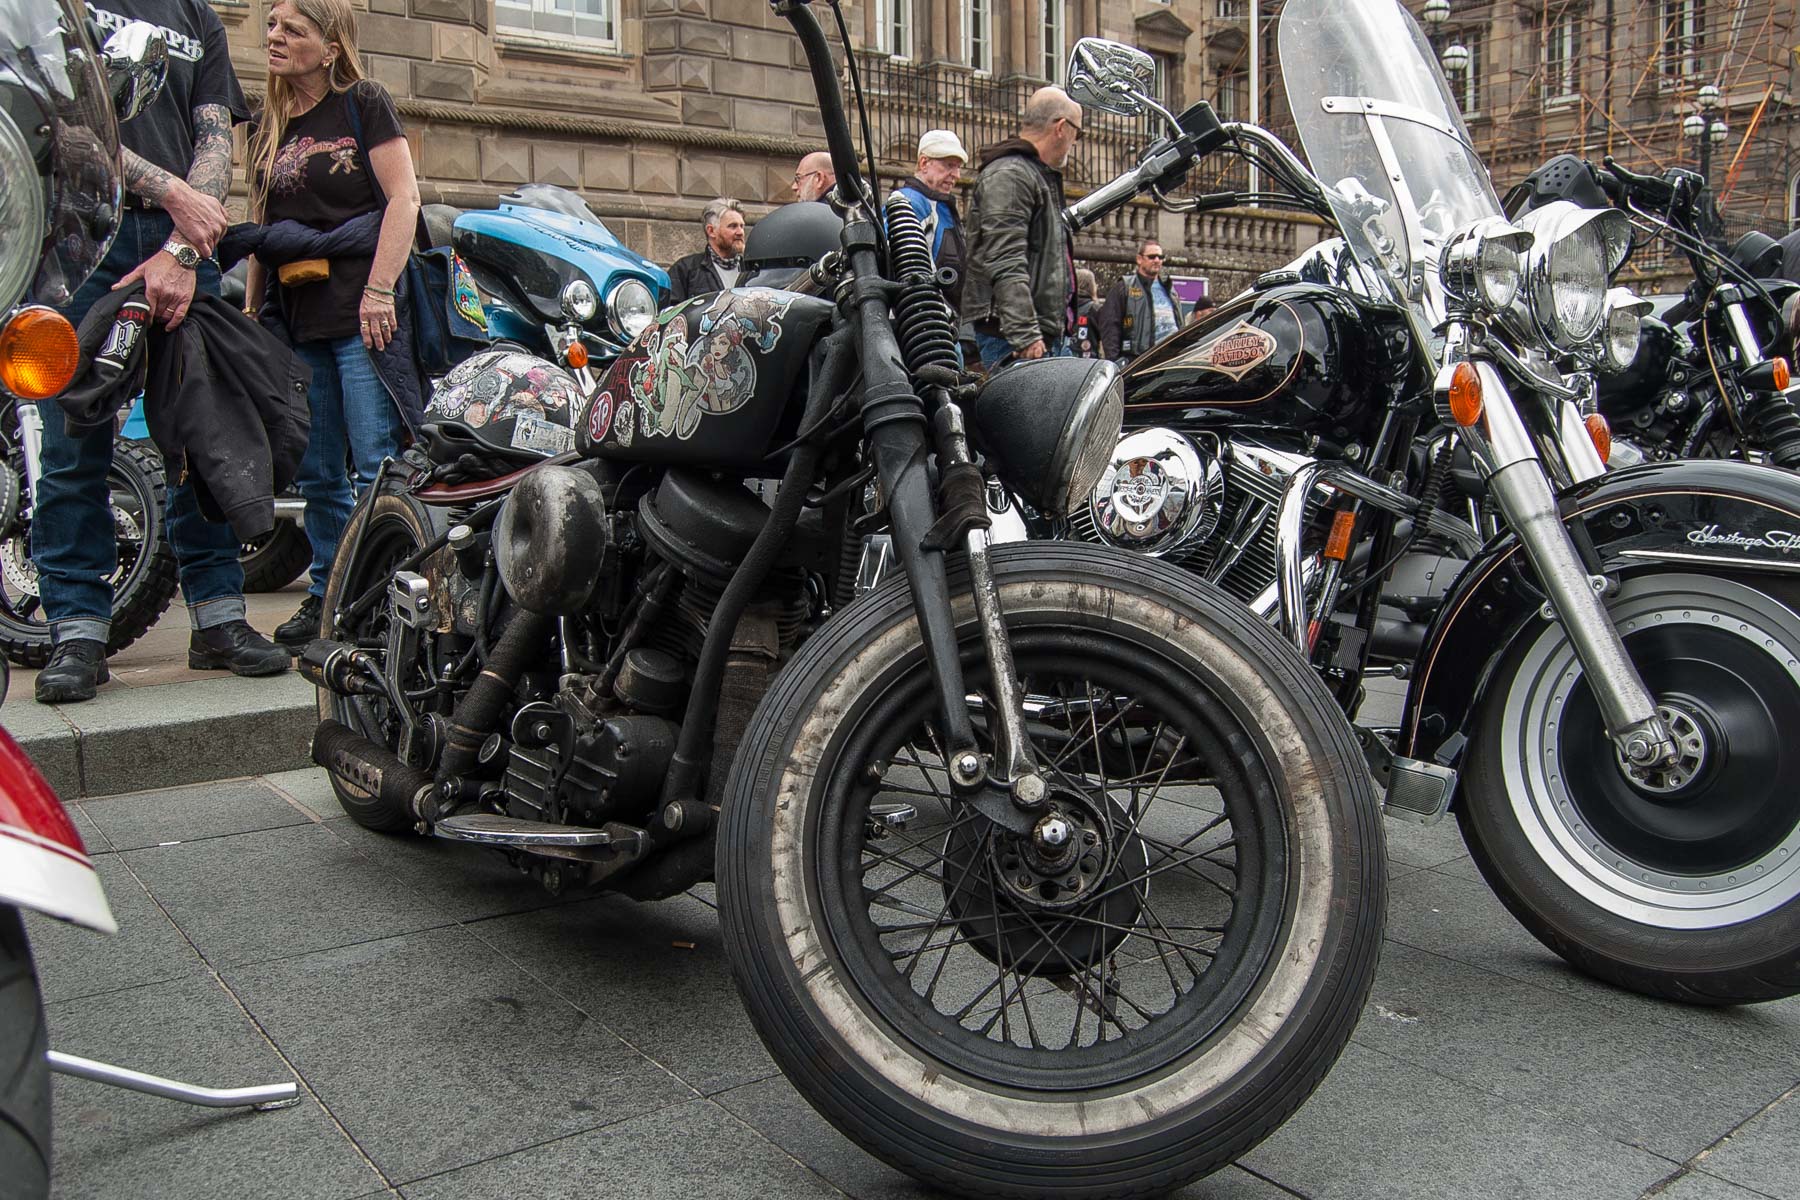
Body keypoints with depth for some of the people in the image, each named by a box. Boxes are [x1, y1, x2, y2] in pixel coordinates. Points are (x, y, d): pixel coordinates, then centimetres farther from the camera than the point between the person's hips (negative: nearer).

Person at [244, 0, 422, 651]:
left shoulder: (363, 102, 2)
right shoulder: (269, 124, 19)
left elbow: (403, 197, -8)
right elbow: (259, 228, 22)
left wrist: (380, 290, -17)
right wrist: (249, 309, 16)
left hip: (361, 311, -6)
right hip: (298, 319, 6)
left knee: (376, 466, -9)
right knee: (318, 473, 9)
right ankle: (327, 592, 18)